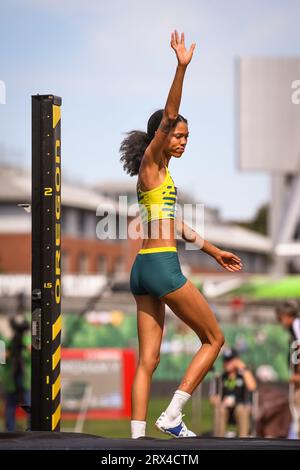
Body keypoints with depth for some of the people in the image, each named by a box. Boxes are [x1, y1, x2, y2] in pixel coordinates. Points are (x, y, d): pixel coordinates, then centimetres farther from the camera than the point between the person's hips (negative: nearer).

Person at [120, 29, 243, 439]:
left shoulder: (161, 174, 22)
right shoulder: (151, 162, -3)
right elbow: (167, 116, -18)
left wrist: (214, 251, 36)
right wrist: (182, 67, -26)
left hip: (143, 269, 9)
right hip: (162, 266, -9)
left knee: (147, 360, 4)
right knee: (214, 339, 2)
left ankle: (137, 436, -1)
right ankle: (171, 416, -4)